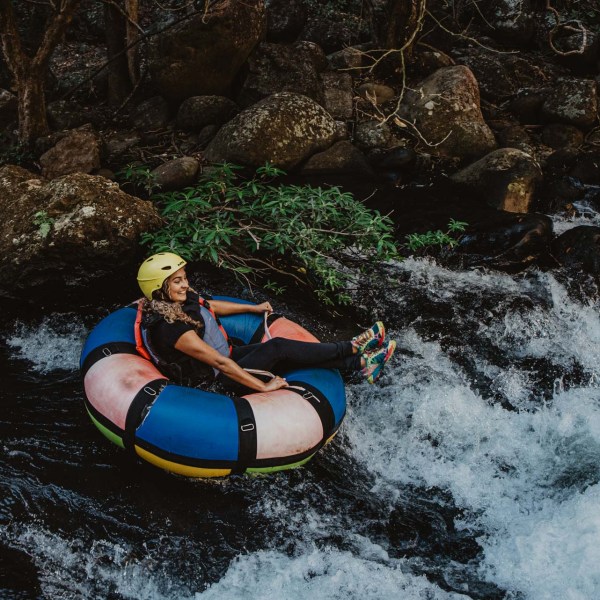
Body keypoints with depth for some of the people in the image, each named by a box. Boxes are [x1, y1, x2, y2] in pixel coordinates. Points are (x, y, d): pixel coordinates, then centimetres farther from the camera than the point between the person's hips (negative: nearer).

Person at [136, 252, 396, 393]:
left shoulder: (179, 301, -2)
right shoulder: (168, 327, -29)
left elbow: (211, 306, 19)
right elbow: (218, 362, -28)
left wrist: (254, 308, 26)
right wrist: (263, 386, -25)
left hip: (228, 356, 9)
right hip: (217, 382, -9)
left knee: (279, 352, -10)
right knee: (277, 348, -21)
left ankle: (360, 364, -10)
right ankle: (352, 347, -10)